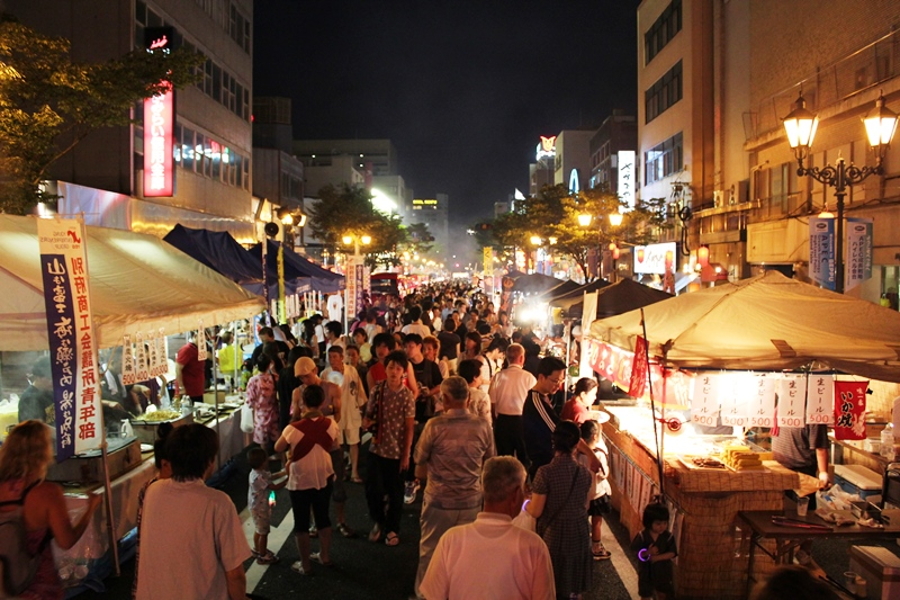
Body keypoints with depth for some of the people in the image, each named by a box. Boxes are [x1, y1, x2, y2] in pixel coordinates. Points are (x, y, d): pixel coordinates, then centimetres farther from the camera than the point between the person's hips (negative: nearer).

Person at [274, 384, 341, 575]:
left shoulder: (294, 428, -25)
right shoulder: (330, 424, -14)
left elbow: (278, 449, -6)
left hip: (300, 482, -4)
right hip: (324, 478, 4)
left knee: (301, 523, 13)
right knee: (323, 517, 22)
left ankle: (305, 564, 24)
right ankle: (325, 556, 37)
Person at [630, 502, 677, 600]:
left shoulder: (668, 537, -16)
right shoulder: (642, 536, -19)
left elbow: (672, 553, -18)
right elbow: (635, 550, -17)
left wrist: (658, 557, -29)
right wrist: (647, 552, -36)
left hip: (663, 570, 1)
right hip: (646, 570, -1)